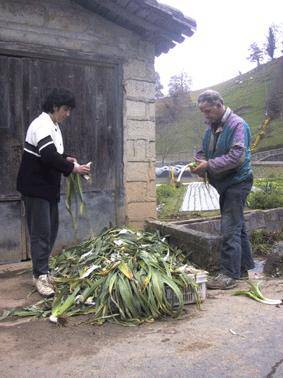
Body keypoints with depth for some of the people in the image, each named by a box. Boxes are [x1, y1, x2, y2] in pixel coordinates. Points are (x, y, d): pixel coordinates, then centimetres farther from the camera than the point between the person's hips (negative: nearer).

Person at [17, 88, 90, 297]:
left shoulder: (54, 126, 15)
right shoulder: (42, 125, -17)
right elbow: (48, 156, -26)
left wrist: (66, 158, 5)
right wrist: (73, 168, -19)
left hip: (49, 187, 10)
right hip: (36, 187, -10)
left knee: (51, 230, 12)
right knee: (41, 231, -7)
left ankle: (41, 270, 22)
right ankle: (41, 276, 1)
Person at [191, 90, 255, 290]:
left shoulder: (237, 124, -15)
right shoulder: (212, 126, 12)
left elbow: (237, 156, -25)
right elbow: (203, 151, 17)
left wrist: (209, 165, -24)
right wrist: (199, 162, -5)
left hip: (237, 182, -9)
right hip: (223, 184, 9)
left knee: (230, 229, -9)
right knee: (238, 226, 16)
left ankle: (230, 275, -3)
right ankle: (244, 267, 28)